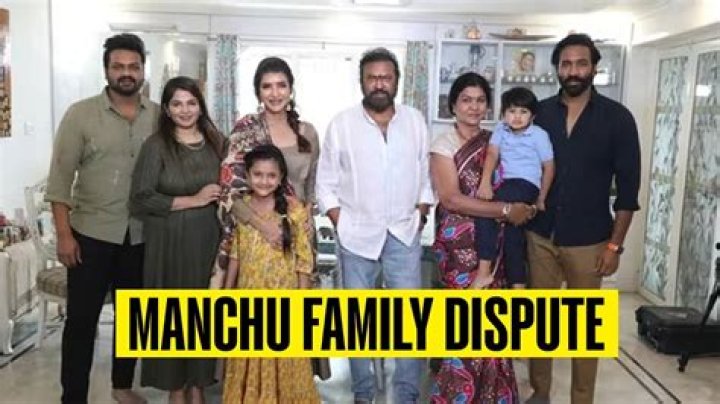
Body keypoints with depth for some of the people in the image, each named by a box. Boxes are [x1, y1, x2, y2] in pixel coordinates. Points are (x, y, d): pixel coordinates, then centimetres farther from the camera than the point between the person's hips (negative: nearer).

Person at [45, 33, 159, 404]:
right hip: (92, 234, -3)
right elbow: (60, 177, -6)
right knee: (81, 319, 4)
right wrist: (64, 234, -11)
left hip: (142, 235, 3)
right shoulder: (80, 114, -5)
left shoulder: (159, 116, 2)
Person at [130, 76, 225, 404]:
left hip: (208, 240, 3)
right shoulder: (156, 145, -6)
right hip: (168, 242, -3)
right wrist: (192, 200, -14)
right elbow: (140, 198, -12)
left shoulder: (216, 142, 6)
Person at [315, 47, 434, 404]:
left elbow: (425, 175, 9)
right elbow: (326, 183, 0)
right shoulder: (342, 123, -3)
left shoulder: (415, 121, 4)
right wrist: (340, 224, -6)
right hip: (357, 235, -1)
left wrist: (420, 216, 1)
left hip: (404, 234, 1)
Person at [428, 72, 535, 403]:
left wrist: (524, 207, -7)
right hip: (459, 244, -4)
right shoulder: (444, 144, -5)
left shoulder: (495, 141, 10)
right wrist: (506, 210, -18)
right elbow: (451, 199, -15)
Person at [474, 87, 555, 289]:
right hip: (506, 184, 5)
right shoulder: (500, 129, 7)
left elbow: (549, 167, 2)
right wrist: (485, 182, -20)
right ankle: (518, 287, 19)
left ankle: (484, 271, -25)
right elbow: (492, 154, -5)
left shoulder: (539, 135, -3)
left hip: (526, 184, -5)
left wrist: (541, 199, 5)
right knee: (512, 233, 8)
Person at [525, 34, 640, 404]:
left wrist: (615, 244, -7)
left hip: (588, 242, -2)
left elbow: (627, 186, -5)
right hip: (540, 236, 2)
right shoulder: (539, 113, 1)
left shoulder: (616, 117, -5)